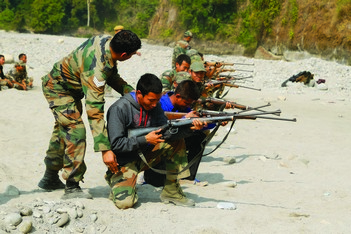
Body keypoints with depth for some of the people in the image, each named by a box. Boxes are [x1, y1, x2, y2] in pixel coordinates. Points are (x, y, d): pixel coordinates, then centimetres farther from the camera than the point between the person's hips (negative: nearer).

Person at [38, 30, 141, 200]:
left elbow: (112, 75, 2)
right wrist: (105, 149, -43)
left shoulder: (107, 40, -17)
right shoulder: (96, 69, -41)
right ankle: (72, 187, -15)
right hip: (57, 88, -10)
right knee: (75, 131, -20)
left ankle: (50, 179, 35)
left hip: (72, 88, 10)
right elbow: (94, 111, -42)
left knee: (63, 130, 19)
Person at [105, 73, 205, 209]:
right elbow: (115, 144, -22)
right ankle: (118, 187, 12)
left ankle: (171, 191, -7)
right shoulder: (119, 109, -19)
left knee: (177, 142, -14)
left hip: (145, 155, 6)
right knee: (125, 203, -26)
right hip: (124, 162, -6)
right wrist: (145, 140, -26)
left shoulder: (155, 106, 0)